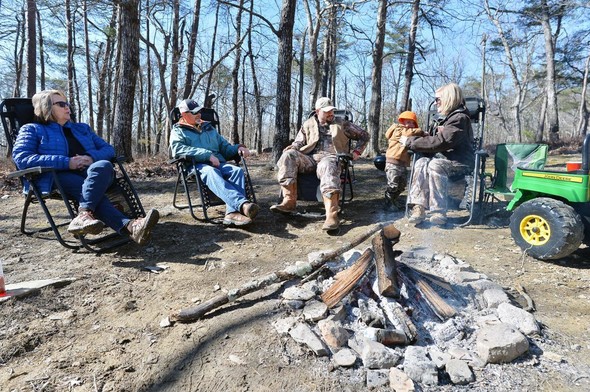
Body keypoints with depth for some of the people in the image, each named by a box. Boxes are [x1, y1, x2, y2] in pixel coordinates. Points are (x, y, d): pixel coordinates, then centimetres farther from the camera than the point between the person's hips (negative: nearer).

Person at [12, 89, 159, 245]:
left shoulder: (82, 128, 32)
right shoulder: (32, 129, 17)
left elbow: (109, 149, 23)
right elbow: (21, 158, -2)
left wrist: (92, 157, -3)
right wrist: (67, 162, -13)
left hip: (91, 172, 3)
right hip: (58, 176, -3)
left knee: (104, 165, -35)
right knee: (91, 190, -36)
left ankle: (84, 215, -53)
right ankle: (129, 226, -59)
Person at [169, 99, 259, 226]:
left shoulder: (209, 128, 30)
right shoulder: (178, 131, 14)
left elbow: (225, 147, 31)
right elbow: (178, 149, -9)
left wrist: (238, 148, 6)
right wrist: (208, 155, -19)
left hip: (218, 163, 5)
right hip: (196, 166, -4)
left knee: (237, 170, -29)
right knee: (211, 172, -40)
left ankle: (232, 212, -48)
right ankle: (242, 204, -60)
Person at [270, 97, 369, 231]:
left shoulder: (342, 124, 18)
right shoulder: (308, 124, 22)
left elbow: (364, 135, 23)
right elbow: (299, 142, 18)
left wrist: (357, 151, 8)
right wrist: (292, 147, -6)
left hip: (330, 158, -3)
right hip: (310, 158, 3)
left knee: (326, 165, -42)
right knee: (289, 155, -27)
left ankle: (332, 215, -54)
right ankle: (289, 201, -35)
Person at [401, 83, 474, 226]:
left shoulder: (460, 118, -11)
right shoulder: (448, 118, 20)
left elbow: (440, 142, -23)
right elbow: (437, 140, 17)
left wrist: (410, 141, -19)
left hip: (461, 162, -7)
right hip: (445, 158, 7)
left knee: (435, 165, -35)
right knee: (421, 163, -22)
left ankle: (439, 212, -31)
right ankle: (418, 207, -33)